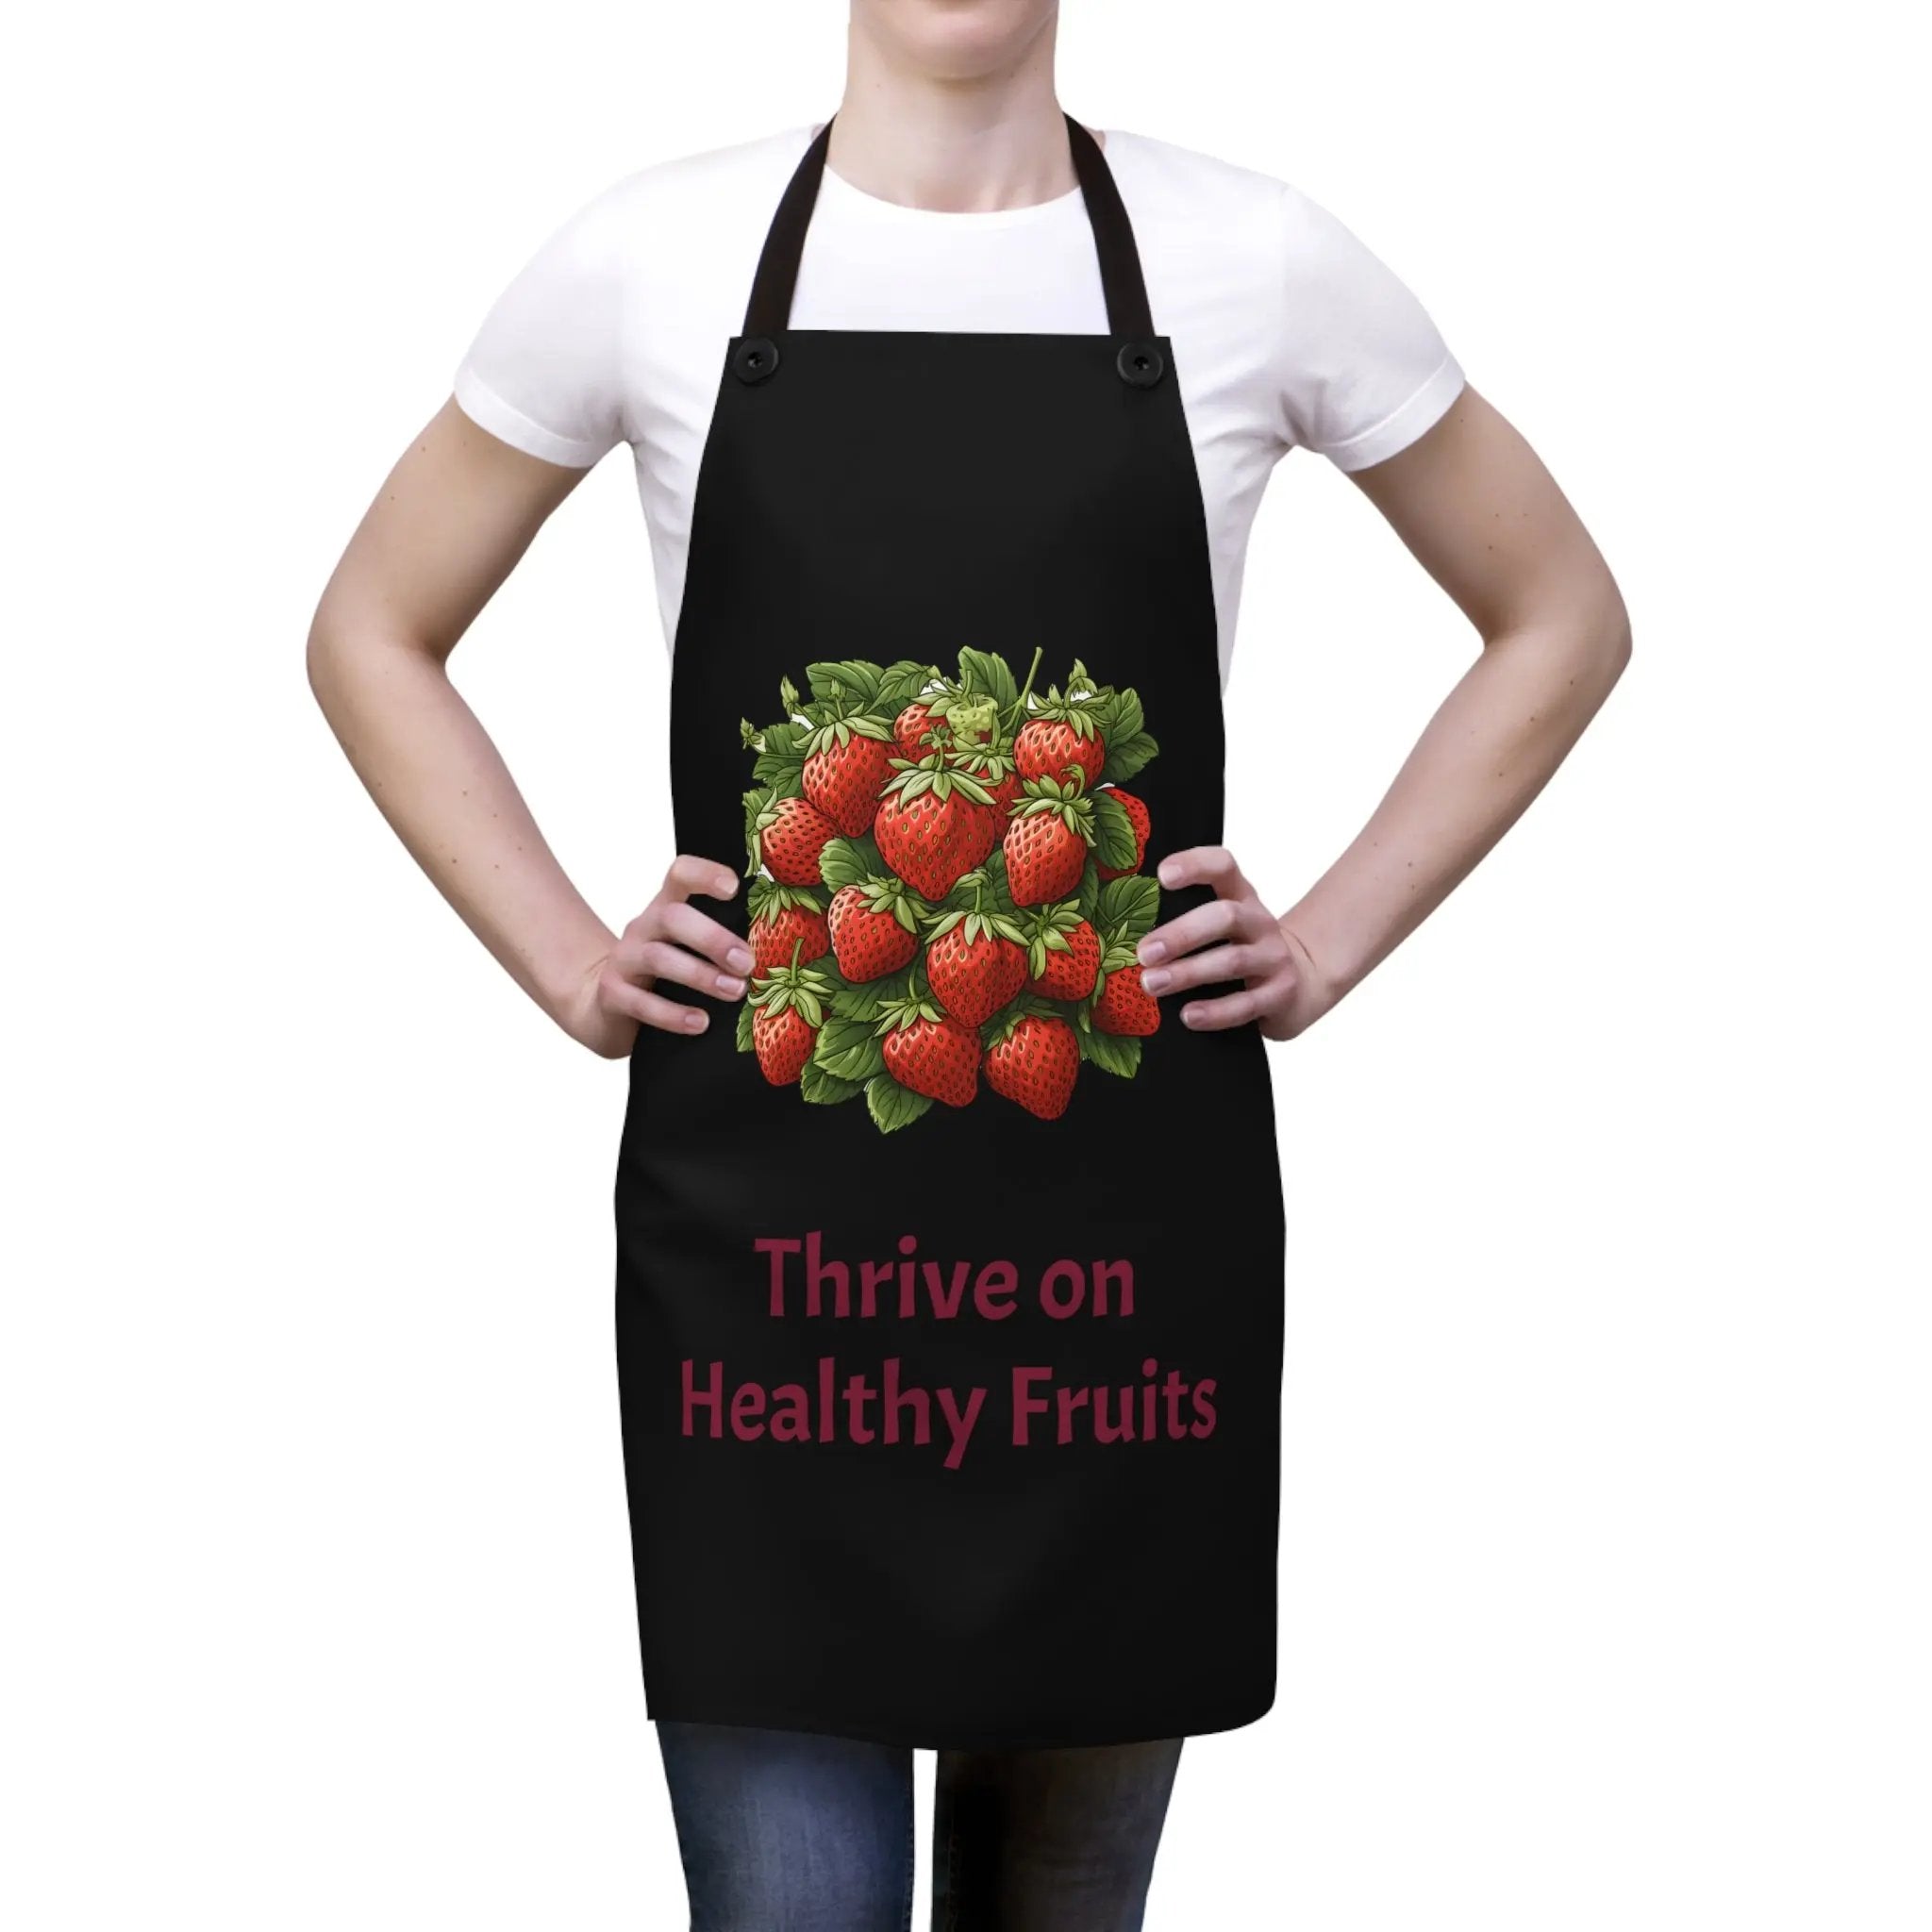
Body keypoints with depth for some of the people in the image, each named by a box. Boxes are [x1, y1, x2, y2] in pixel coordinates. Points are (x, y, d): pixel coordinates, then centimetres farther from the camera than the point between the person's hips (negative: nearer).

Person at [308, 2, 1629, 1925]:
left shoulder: (1259, 260, 1)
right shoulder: (649, 257, 1)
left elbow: (1562, 617, 13)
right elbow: (371, 633, 13)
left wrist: (1331, 943, 4)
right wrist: (572, 969, 3)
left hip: (1130, 1226, 1)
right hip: (757, 1227, 0)